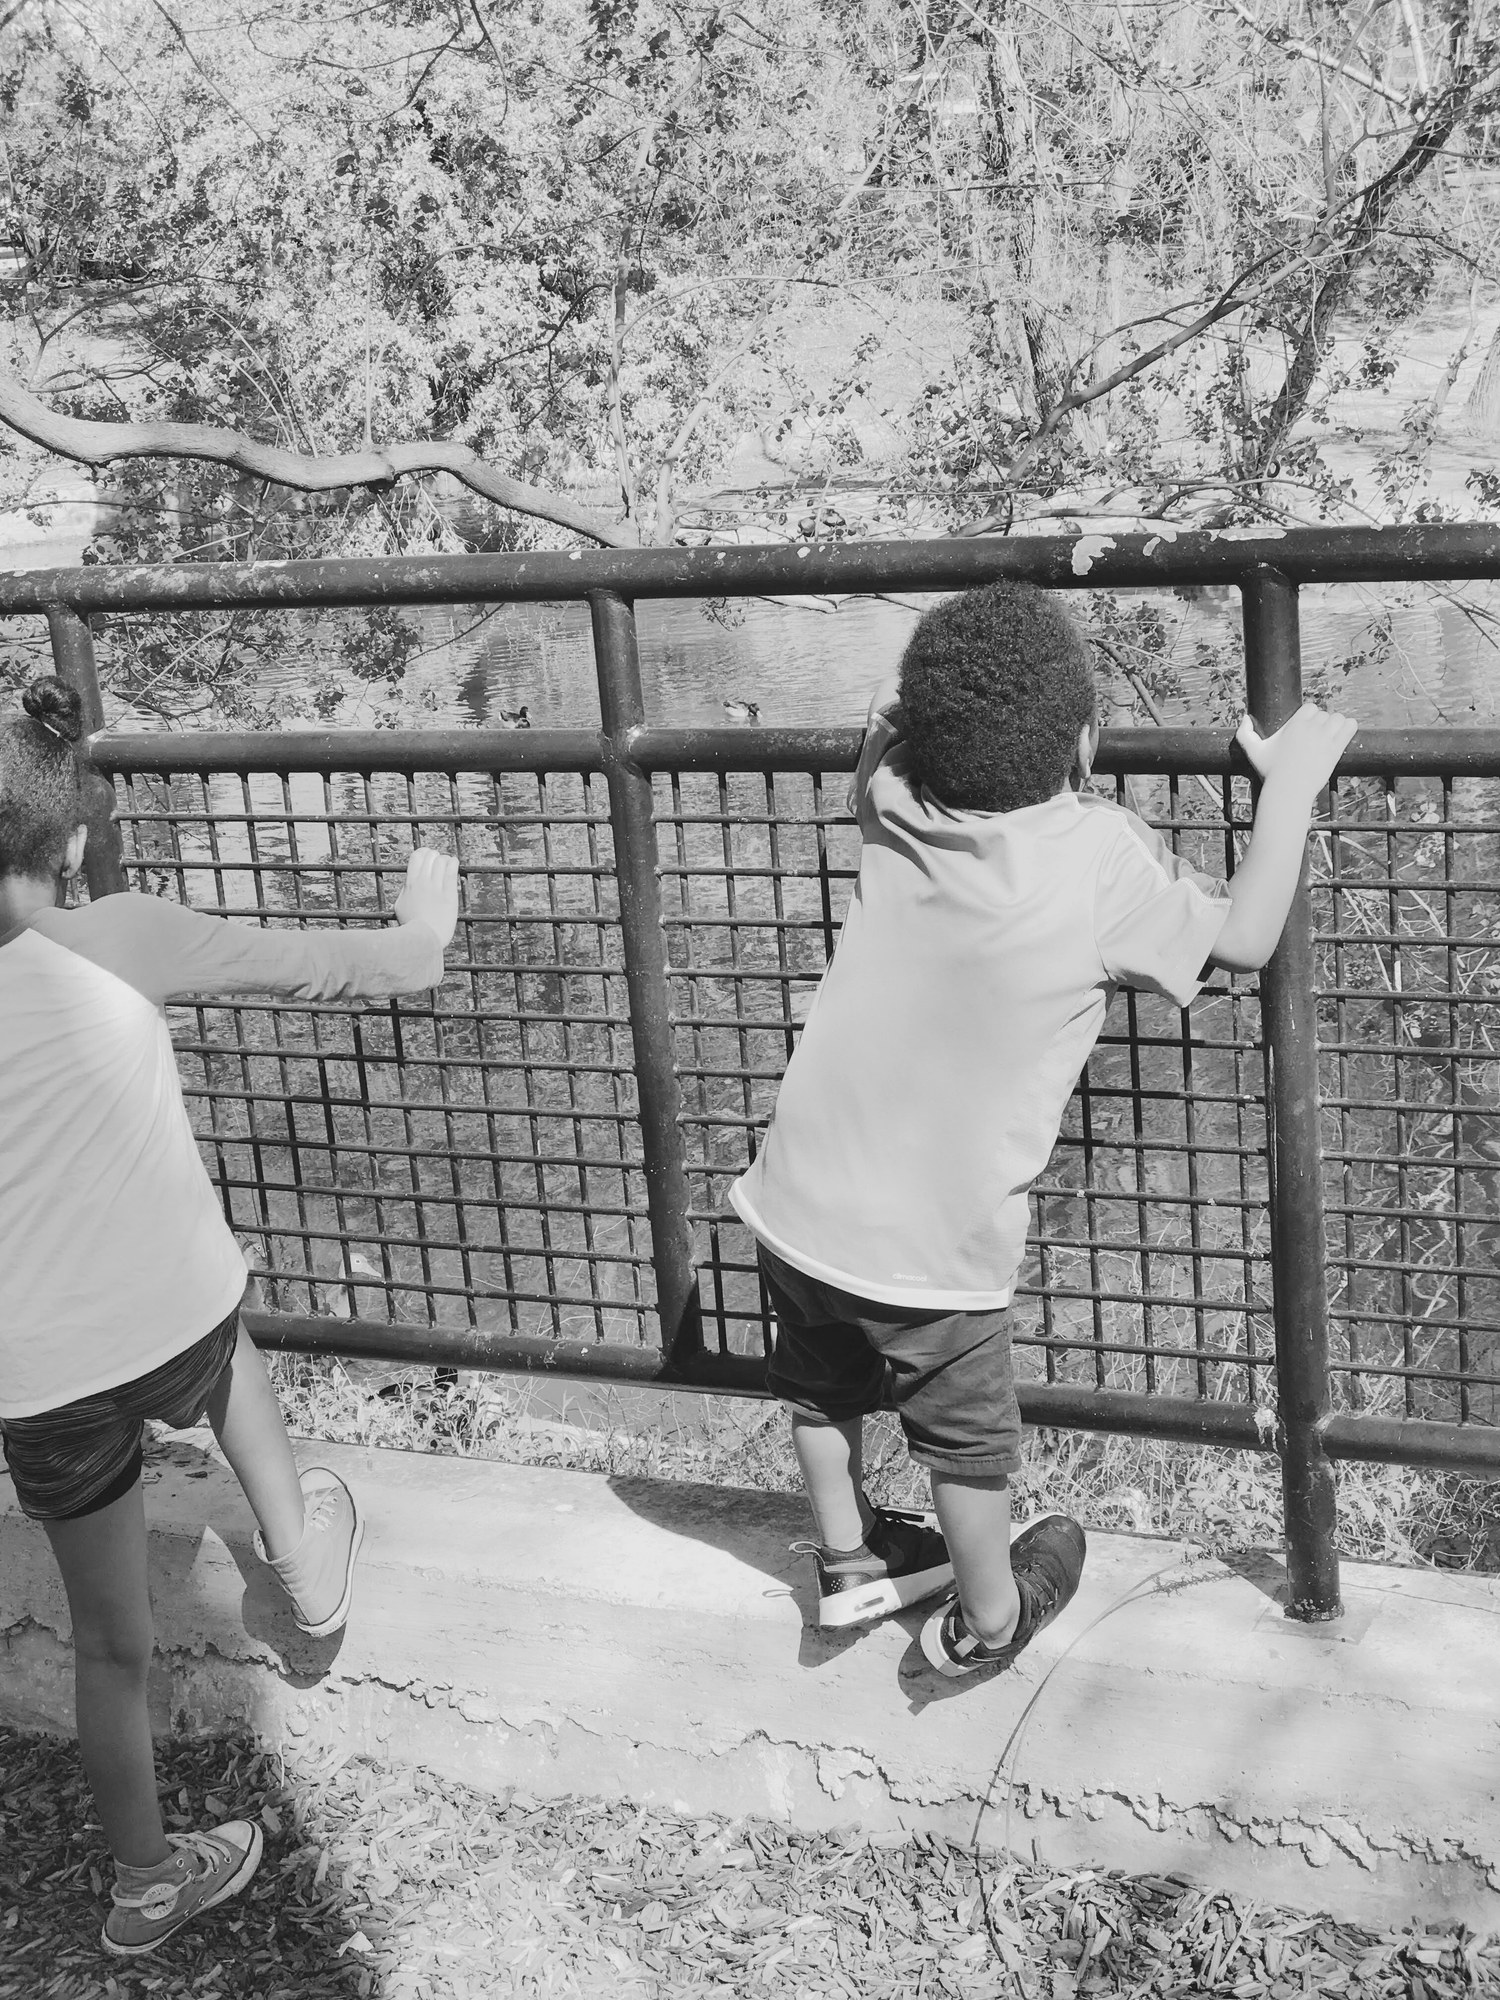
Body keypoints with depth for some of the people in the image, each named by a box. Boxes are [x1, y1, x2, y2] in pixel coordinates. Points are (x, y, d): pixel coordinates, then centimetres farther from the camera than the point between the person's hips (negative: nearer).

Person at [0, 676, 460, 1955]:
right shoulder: (124, 941, -12)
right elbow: (395, 969, -5)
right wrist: (426, 922, 17)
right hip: (177, 1327, -1)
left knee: (109, 1641, 22)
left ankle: (146, 1883, 39)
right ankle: (301, 1554, 46)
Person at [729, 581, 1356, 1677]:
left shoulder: (896, 809, -6)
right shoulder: (1103, 855, -19)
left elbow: (879, 740, 18)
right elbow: (1246, 936, -8)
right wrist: (1291, 786, -1)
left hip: (799, 1203, 4)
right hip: (934, 1243, -4)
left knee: (824, 1384, 29)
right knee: (967, 1434, 20)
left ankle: (849, 1557, 49)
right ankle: (985, 1617, 40)